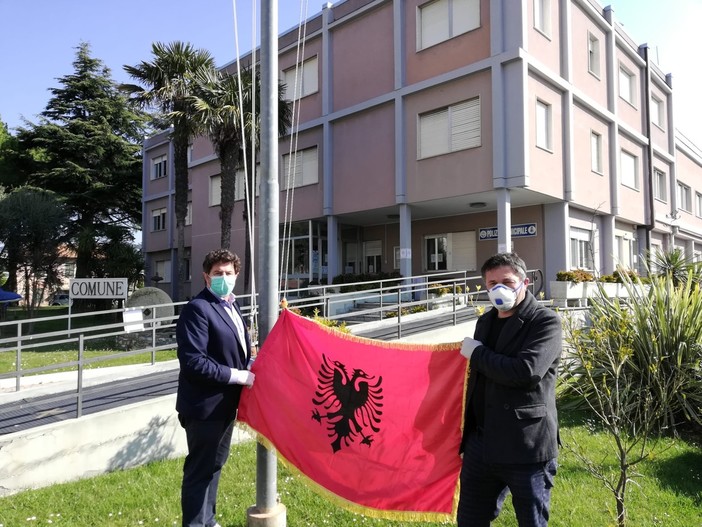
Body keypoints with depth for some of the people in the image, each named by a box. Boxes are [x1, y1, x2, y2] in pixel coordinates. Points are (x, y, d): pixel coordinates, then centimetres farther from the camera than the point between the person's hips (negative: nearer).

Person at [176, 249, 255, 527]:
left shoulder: (231, 305, 11)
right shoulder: (197, 308, -18)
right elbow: (193, 361, -25)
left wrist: (246, 371, 2)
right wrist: (237, 376, -22)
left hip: (225, 402, 9)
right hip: (205, 405, -9)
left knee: (214, 465, 22)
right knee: (200, 470, 4)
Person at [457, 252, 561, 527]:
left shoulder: (546, 321, -11)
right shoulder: (485, 321, 11)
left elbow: (525, 371, -27)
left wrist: (477, 352, -12)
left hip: (526, 448, -6)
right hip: (481, 444, 7)